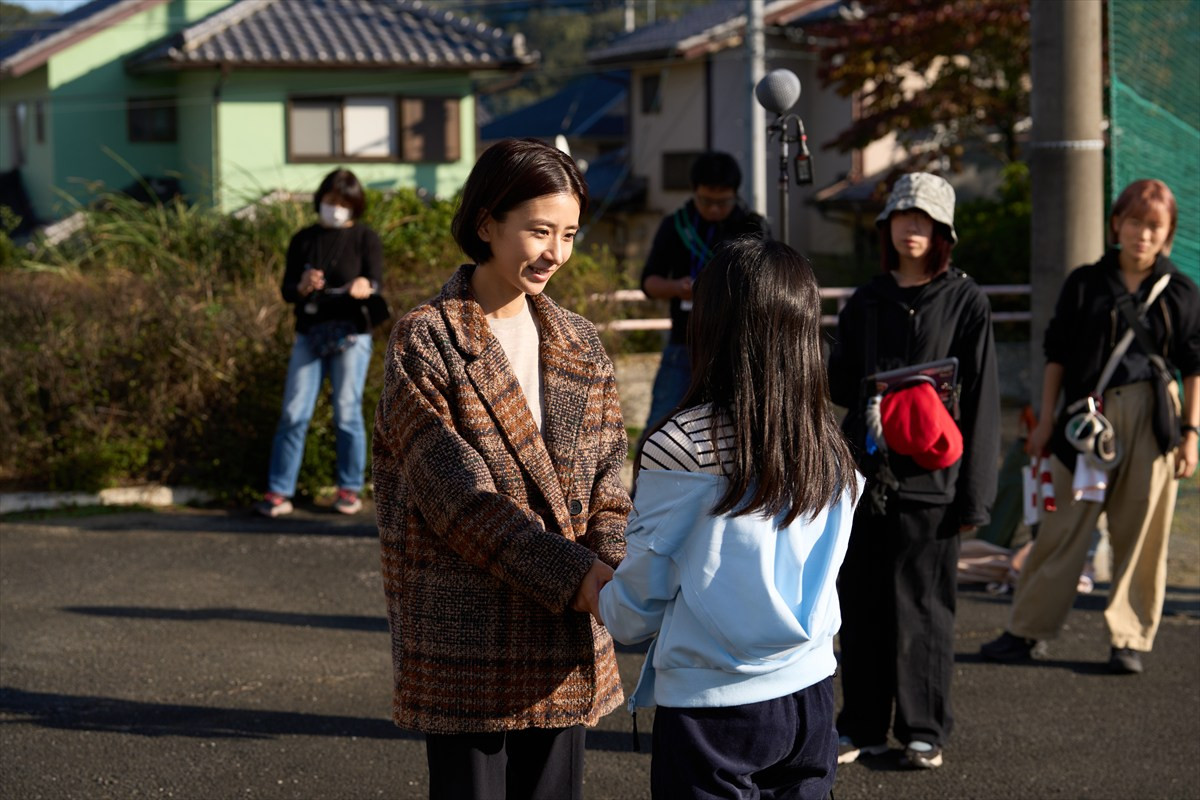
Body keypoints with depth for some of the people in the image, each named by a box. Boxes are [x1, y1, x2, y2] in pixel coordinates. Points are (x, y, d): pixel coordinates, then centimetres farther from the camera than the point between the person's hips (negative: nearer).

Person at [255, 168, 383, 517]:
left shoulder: (366, 239, 3)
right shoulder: (304, 240, 10)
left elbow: (376, 283, -8)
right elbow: (287, 290, 6)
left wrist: (365, 288, -32)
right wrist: (303, 287, -18)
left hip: (350, 335, -2)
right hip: (309, 334, 2)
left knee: (347, 413, -1)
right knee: (294, 414, -2)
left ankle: (349, 490, 12)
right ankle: (278, 493, -1)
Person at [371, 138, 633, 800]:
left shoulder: (579, 345, 11)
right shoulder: (424, 342, -6)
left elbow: (606, 486, 6)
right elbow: (457, 492, -15)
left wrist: (615, 573, -14)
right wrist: (574, 577, -22)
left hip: (565, 638, 5)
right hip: (463, 639, -5)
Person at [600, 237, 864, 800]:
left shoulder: (681, 448, -15)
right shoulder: (831, 449, 1)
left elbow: (637, 605, -6)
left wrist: (603, 603, 17)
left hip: (711, 712, -5)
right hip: (809, 694, 5)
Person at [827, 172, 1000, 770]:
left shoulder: (965, 303, -2)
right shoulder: (865, 302, 11)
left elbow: (982, 403, -3)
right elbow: (841, 385, 17)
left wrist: (975, 495, -7)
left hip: (930, 481, -4)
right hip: (866, 475, 4)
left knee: (922, 606, 2)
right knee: (862, 604, 7)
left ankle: (923, 731, 14)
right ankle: (862, 726, 18)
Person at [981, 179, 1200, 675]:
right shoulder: (1085, 284, 6)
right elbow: (1057, 354, 10)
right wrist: (1047, 419, 7)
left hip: (1152, 418, 0)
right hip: (1088, 415, 0)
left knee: (1141, 532, 1)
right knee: (1064, 526, 1)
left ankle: (1129, 638, 11)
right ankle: (1025, 632, 9)